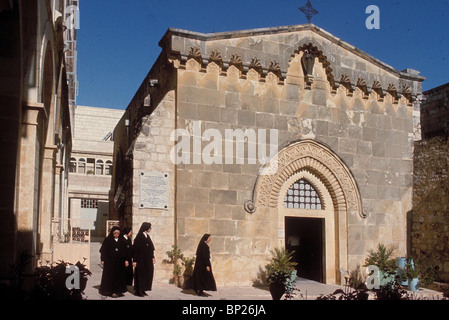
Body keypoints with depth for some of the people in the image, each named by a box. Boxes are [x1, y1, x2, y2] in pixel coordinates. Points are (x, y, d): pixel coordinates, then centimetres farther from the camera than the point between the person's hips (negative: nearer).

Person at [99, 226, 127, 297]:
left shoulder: (121, 240, 8)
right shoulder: (107, 240, -2)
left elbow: (124, 251, 9)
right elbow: (103, 250, -2)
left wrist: (125, 260, 3)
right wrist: (103, 259, -8)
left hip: (119, 261, 4)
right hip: (109, 261, -4)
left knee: (119, 275, 4)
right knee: (110, 276, -1)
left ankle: (117, 291, 10)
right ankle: (110, 291, 4)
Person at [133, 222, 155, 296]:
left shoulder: (147, 236, 11)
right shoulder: (139, 237, -13)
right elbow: (135, 249, -14)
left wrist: (153, 257, 11)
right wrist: (134, 260, -17)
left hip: (148, 259, 8)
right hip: (141, 259, -8)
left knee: (147, 273, 8)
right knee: (140, 274, -2)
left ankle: (142, 290, 17)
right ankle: (137, 291, 7)